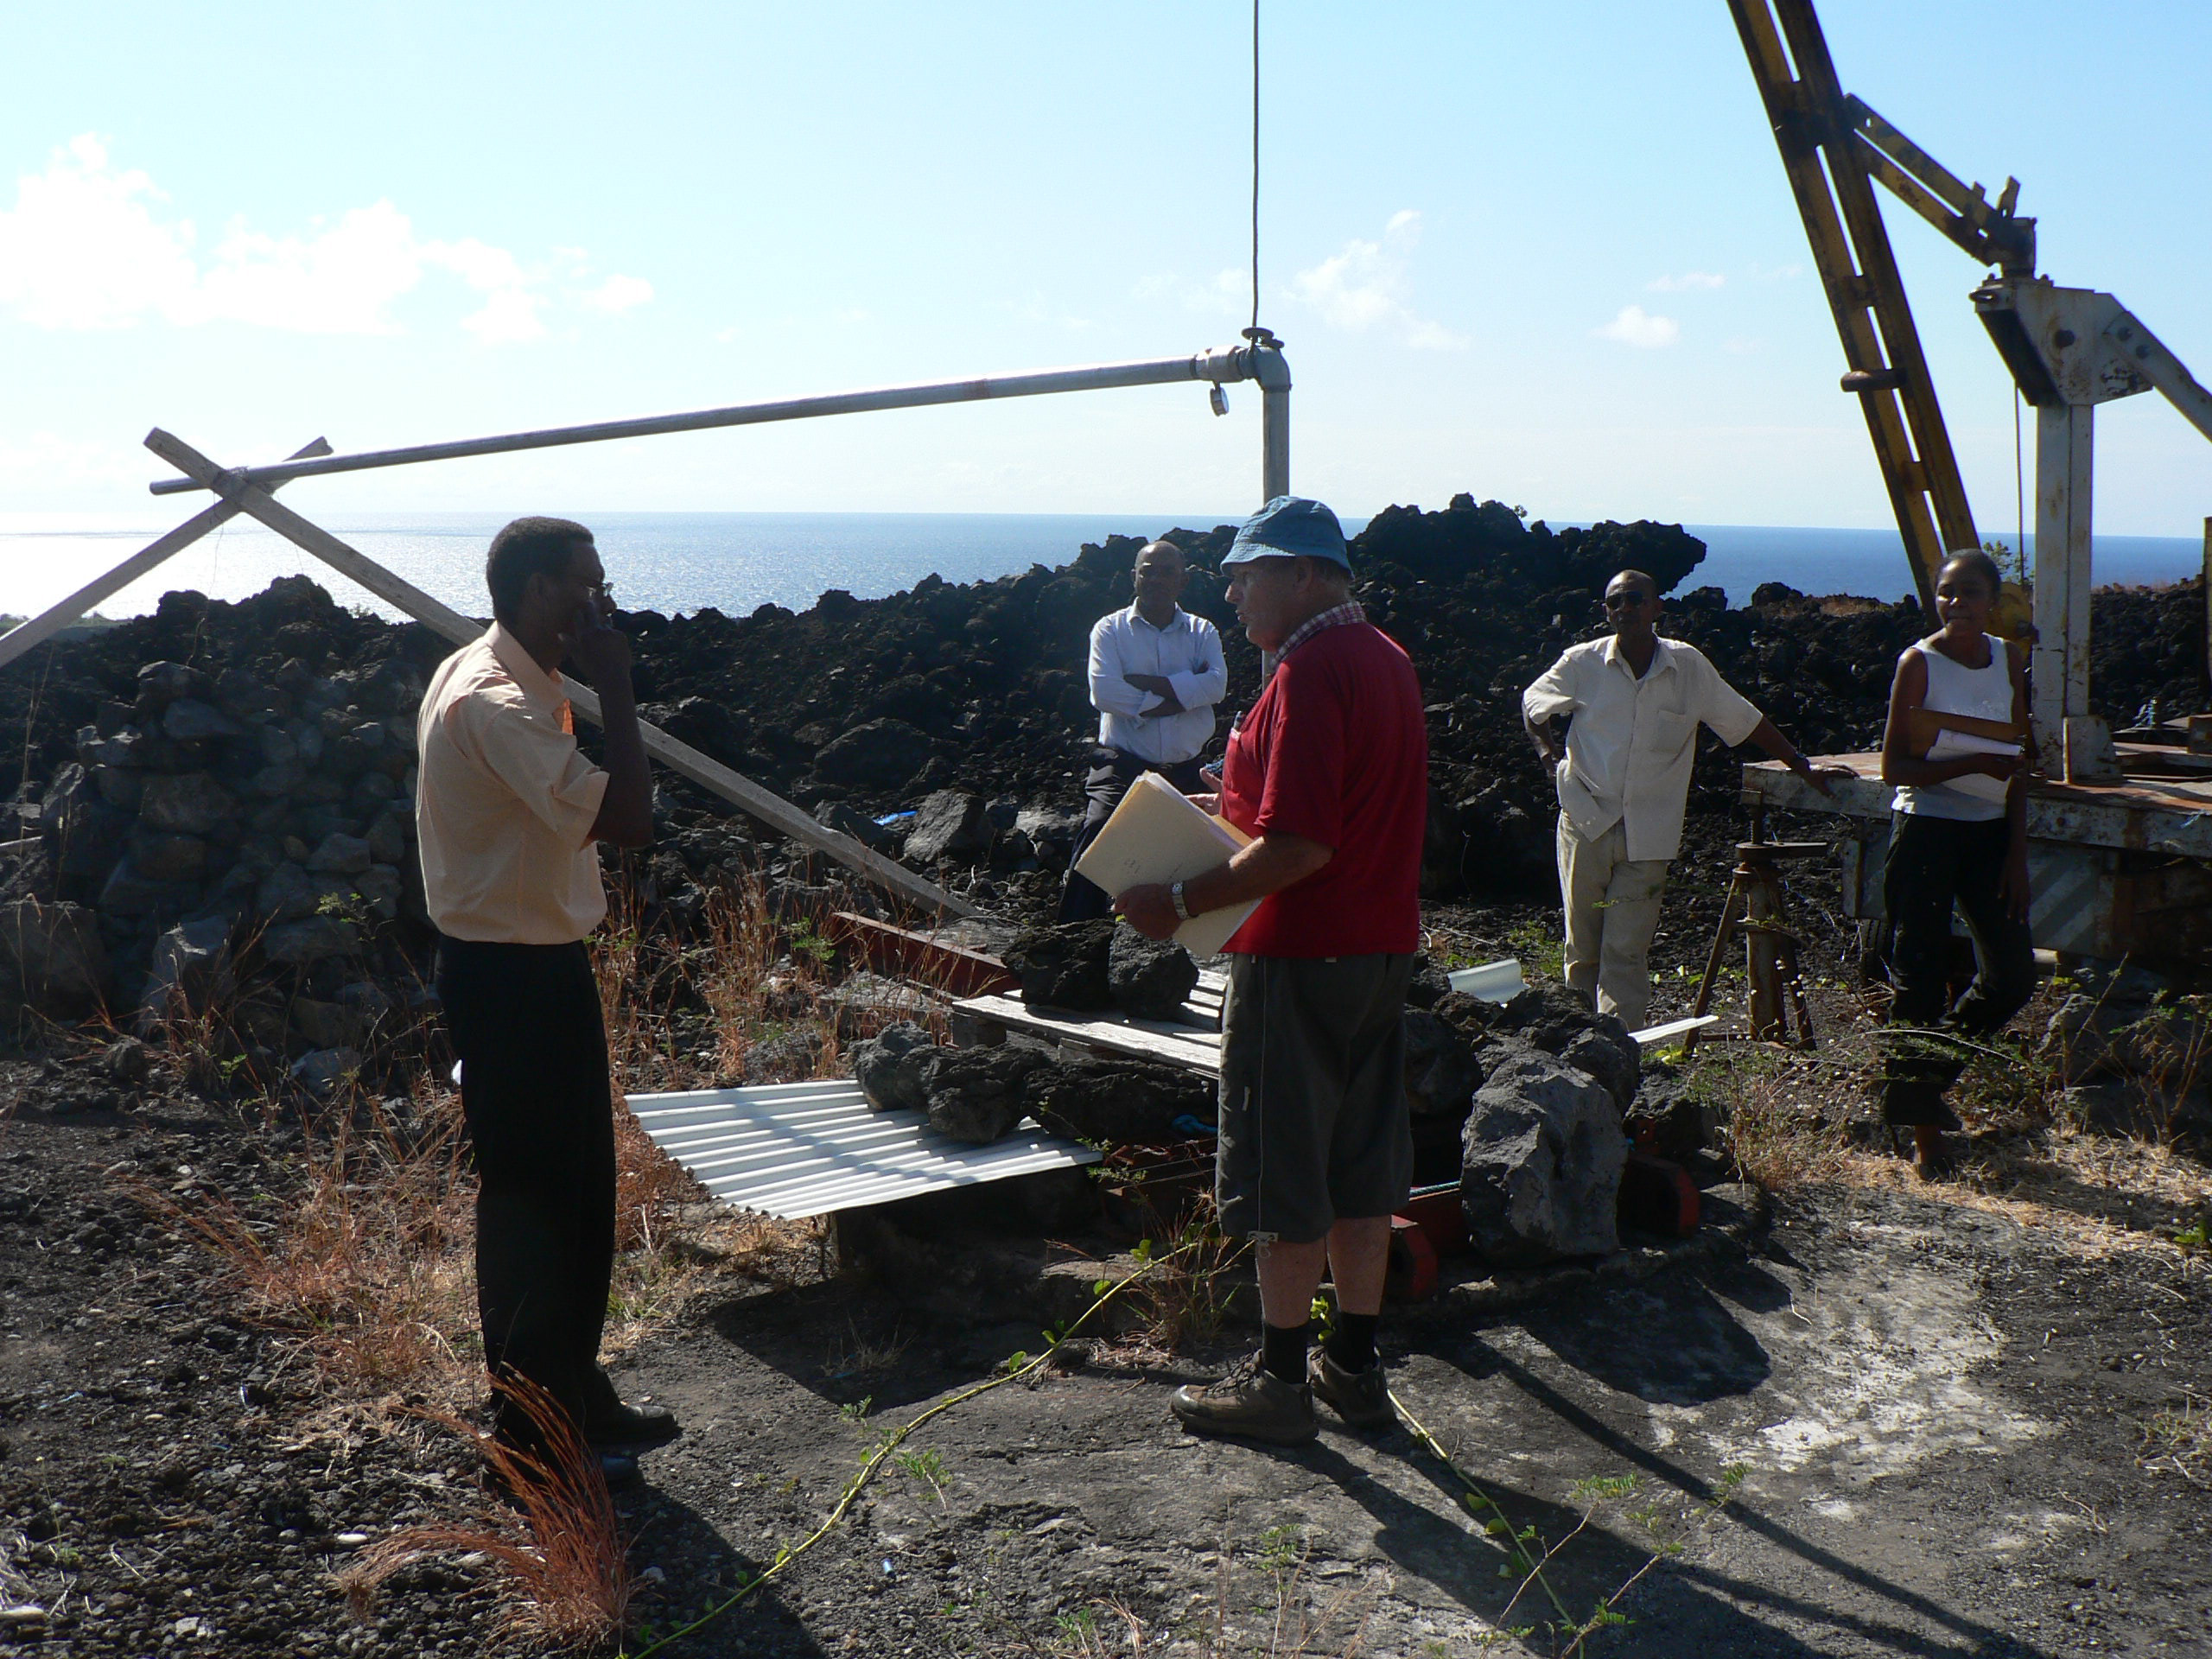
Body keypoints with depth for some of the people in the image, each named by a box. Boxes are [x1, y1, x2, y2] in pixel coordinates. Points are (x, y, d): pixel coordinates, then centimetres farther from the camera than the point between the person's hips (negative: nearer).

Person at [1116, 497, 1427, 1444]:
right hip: (1381, 947, 9)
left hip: (1302, 957, -9)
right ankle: (1354, 1367, 23)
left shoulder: (1311, 669, -19)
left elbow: (1299, 847, -25)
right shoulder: (1385, 658, 12)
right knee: (1361, 1164, 14)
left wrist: (1181, 903, -19)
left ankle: (1279, 1381, 12)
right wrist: (1237, 808, 19)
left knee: (1282, 1172, 2)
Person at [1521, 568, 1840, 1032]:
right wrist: (1549, 751, -1)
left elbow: (1747, 722, 11)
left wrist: (1805, 769, 15)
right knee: (1582, 946, 5)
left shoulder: (1688, 666, 1)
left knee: (1627, 951, -5)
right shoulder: (1582, 662, -1)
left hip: (1648, 834, 0)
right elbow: (1533, 704, 16)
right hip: (1587, 821, 0)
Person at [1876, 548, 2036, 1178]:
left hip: (1989, 831, 5)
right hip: (1926, 827, -5)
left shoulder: (2009, 658, 7)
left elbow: (2017, 762, 9)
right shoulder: (1919, 661, -7)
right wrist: (1975, 763, -21)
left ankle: (1934, 1066, 28)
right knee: (1920, 979, -3)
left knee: (2014, 974, 2)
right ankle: (1924, 1136, 5)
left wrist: (2017, 849, 4)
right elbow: (1895, 766, -9)